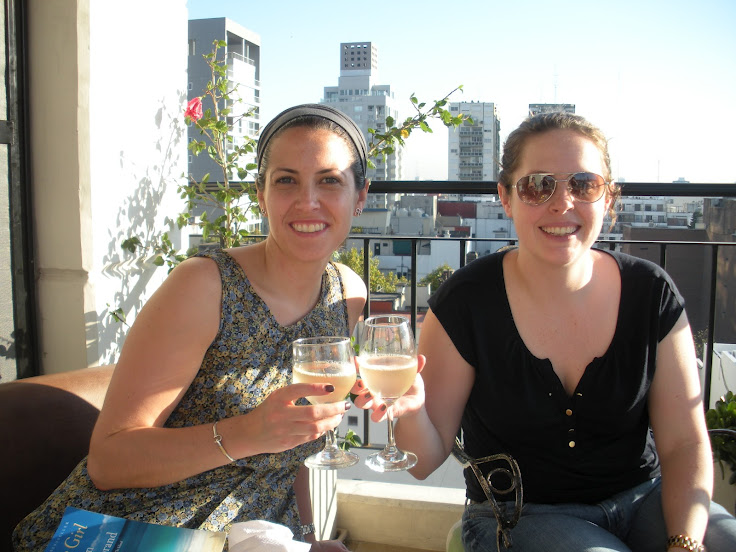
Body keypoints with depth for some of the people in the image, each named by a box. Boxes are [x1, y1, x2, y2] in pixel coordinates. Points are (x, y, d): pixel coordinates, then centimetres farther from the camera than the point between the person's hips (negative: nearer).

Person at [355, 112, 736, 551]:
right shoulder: (466, 301, -15)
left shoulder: (651, 293, -6)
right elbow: (425, 461, -10)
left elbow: (684, 442, -1)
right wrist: (410, 411, -31)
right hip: (517, 514, -2)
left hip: (644, 499, 3)